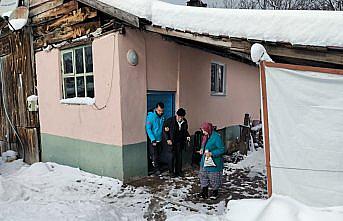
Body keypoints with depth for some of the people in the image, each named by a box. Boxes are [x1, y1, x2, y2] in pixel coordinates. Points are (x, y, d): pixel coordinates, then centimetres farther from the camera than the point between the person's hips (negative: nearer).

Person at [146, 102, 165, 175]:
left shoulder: (162, 117, 2)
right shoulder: (151, 116, -16)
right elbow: (148, 129, -18)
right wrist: (153, 139, -21)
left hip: (159, 140, 5)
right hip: (152, 140, -5)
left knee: (158, 155, 13)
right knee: (154, 155, -3)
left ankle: (157, 168, 27)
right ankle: (156, 169, 10)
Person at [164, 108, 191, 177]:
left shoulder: (185, 121, 1)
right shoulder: (170, 120, -13)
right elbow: (165, 131, -7)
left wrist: (187, 136, -3)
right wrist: (168, 139, -14)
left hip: (180, 142, 4)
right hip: (171, 142, -4)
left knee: (179, 156, 7)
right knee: (172, 156, -3)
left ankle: (178, 171, 21)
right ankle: (171, 172, 11)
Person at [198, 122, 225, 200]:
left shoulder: (216, 137, -20)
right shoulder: (205, 136, 6)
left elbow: (222, 149, -20)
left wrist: (211, 153, -26)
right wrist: (202, 150, 1)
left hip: (214, 162, -8)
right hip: (205, 161, 8)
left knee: (214, 178, 8)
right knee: (203, 176, 12)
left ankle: (215, 193, 28)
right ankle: (204, 192, 24)